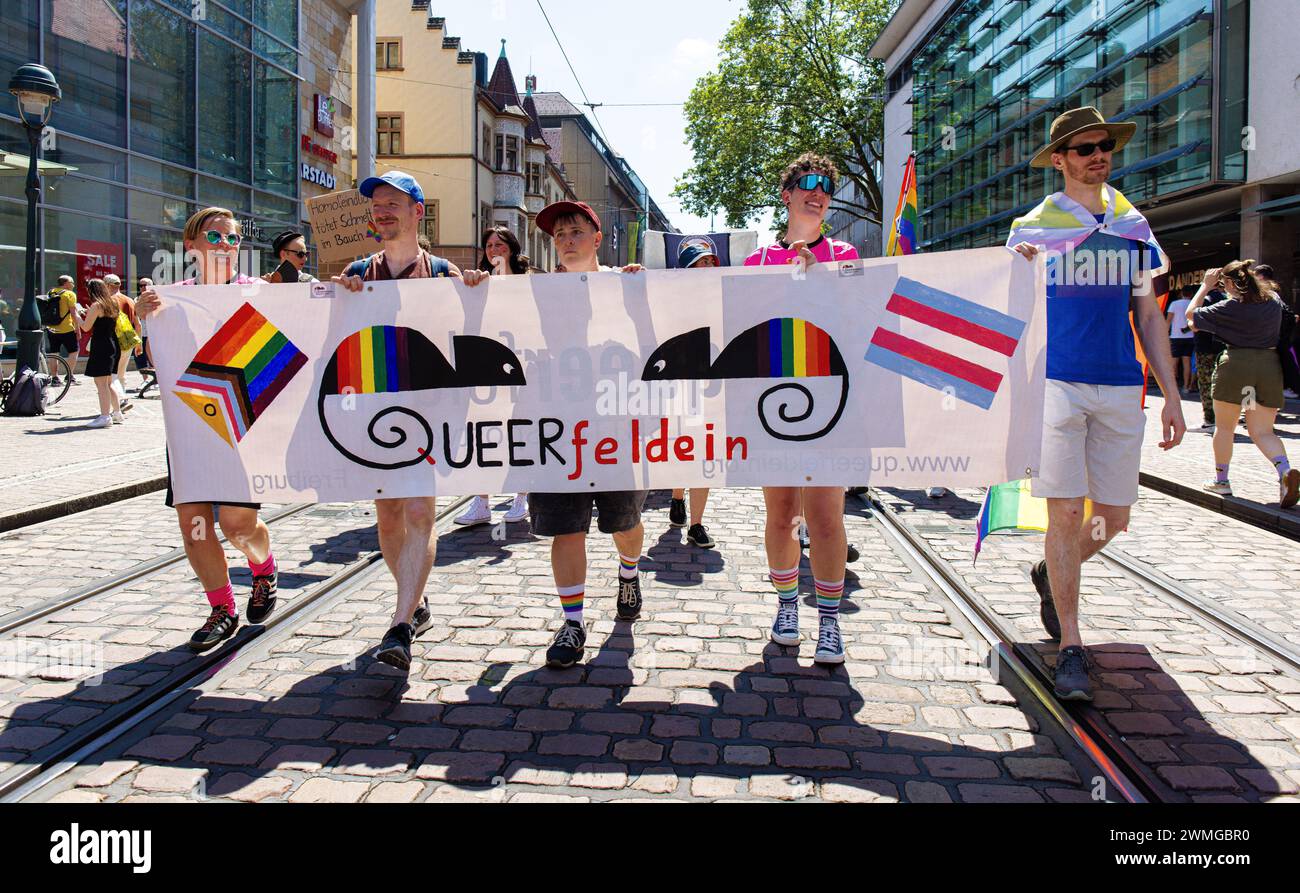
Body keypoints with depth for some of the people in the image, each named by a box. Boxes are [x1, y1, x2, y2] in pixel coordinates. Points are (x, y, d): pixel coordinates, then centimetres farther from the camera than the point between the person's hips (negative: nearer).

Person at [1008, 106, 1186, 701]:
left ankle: (1050, 575, 36)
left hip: (1120, 389, 4)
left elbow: (1148, 316, 14)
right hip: (1056, 384, -4)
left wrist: (1170, 394, 9)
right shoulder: (1032, 229, 5)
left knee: (1113, 519, 6)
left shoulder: (1134, 227, 14)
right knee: (1066, 512, -7)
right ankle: (1071, 647, 3)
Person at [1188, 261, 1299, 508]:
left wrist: (1206, 285, 10)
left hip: (1236, 364, -4)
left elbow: (1190, 314, 3)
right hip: (1270, 365, 4)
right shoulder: (1274, 301, 7)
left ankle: (1221, 480, 21)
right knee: (1262, 431, 6)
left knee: (1224, 426, 13)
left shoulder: (1229, 307, -8)